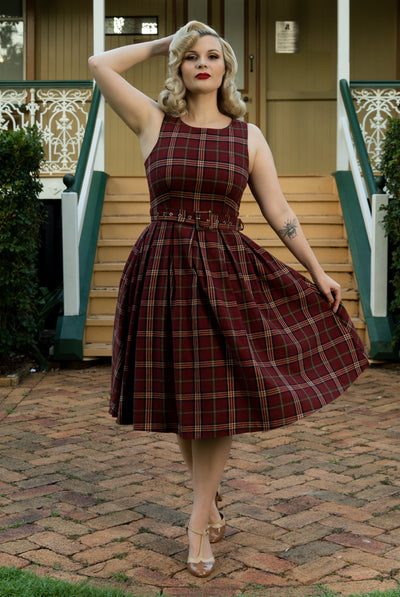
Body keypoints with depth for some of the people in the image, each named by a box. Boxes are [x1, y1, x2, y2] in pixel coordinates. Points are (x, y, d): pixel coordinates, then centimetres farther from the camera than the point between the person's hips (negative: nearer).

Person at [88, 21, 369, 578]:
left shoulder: (248, 135, 6)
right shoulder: (155, 121, 4)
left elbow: (279, 211, 7)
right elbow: (100, 65, -4)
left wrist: (318, 271, 6)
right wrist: (164, 43, 7)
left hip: (227, 272, 0)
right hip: (164, 270, 0)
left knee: (220, 397, -2)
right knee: (182, 396, 8)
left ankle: (199, 521, 10)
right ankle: (210, 499, 31)